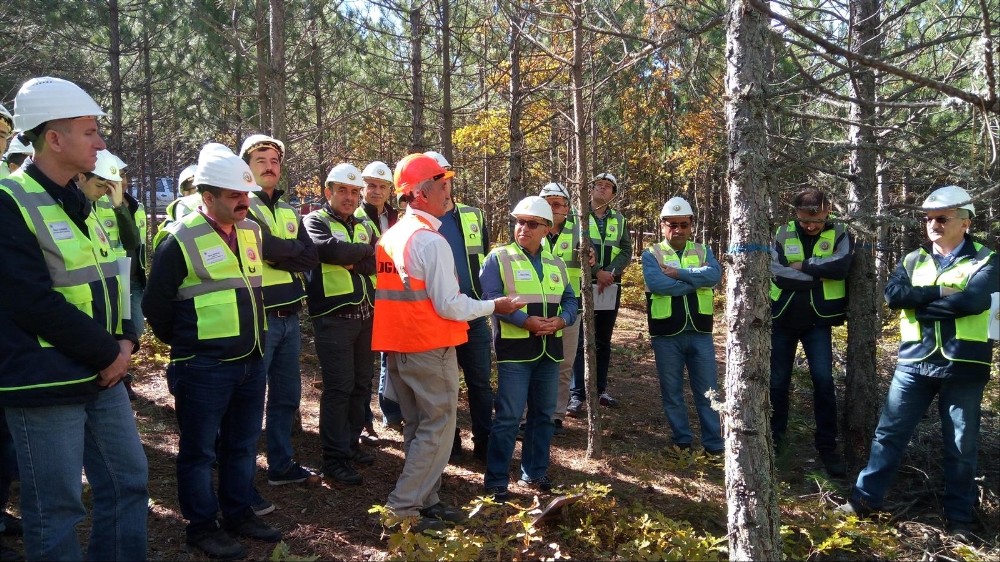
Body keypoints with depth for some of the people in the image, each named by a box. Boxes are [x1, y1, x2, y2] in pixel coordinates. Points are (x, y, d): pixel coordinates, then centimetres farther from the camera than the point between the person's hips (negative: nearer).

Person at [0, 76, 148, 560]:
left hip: (103, 375, 8)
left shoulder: (79, 204, 12)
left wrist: (126, 340, 0)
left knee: (128, 481, 15)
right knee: (57, 508, 4)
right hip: (47, 385, -8)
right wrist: (108, 353, -15)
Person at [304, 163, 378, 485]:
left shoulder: (365, 226, 17)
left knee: (361, 385, 13)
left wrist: (350, 260, -14)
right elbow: (328, 249, -21)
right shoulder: (315, 221, 1)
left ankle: (351, 444, 28)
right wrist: (363, 250, -6)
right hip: (334, 317, -6)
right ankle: (334, 459, 3)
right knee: (339, 387, -6)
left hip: (365, 315, 6)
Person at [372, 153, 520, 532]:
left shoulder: (390, 236, 8)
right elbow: (449, 305, -18)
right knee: (438, 428, 3)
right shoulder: (430, 240, -18)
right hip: (430, 348, -8)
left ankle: (425, 500, 26)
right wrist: (493, 306, -5)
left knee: (417, 427, 17)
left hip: (398, 346, 8)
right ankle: (403, 508, 4)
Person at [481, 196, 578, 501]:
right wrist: (525, 320, -23)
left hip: (549, 350, 6)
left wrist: (561, 320, -9)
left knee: (544, 414, 13)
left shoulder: (556, 264, 14)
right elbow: (490, 298, -15)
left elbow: (570, 300, 14)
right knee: (509, 416, -5)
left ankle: (535, 472, 27)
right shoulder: (499, 258, -4)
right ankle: (496, 480, 6)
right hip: (515, 349, -6)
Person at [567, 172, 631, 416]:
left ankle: (600, 390, 21)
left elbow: (626, 251, 4)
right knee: (580, 341, -5)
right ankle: (577, 395, -2)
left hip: (610, 286, 4)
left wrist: (611, 272, -13)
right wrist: (597, 272, -17)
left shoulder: (619, 220, 13)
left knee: (604, 341, 11)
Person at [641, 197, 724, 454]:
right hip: (666, 335, -1)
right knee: (672, 391, 9)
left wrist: (678, 273, -17)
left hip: (700, 333, 2)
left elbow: (714, 274, -13)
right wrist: (696, 282, -12)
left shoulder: (702, 251, 9)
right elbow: (656, 283, -19)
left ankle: (714, 443, 15)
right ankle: (682, 440, 23)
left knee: (708, 390, 5)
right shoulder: (652, 254, 1)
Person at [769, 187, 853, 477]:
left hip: (817, 321, -2)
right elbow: (777, 273, -16)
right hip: (783, 319, 2)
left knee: (823, 380, -9)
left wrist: (803, 265, -17)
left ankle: (827, 446, 5)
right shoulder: (783, 234, -2)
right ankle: (776, 437, 29)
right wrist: (820, 273, -15)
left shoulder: (840, 235, -4)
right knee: (778, 382, 10)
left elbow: (841, 267, -23)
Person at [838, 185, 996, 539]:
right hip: (915, 362, 3)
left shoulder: (984, 261, -2)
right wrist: (939, 292, -16)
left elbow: (972, 300, -20)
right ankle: (867, 496, 16)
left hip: (963, 366, -2)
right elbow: (892, 294, -8)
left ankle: (959, 515, 24)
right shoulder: (914, 260, 9)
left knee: (962, 445, 9)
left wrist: (918, 304, -12)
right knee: (889, 431, 5)